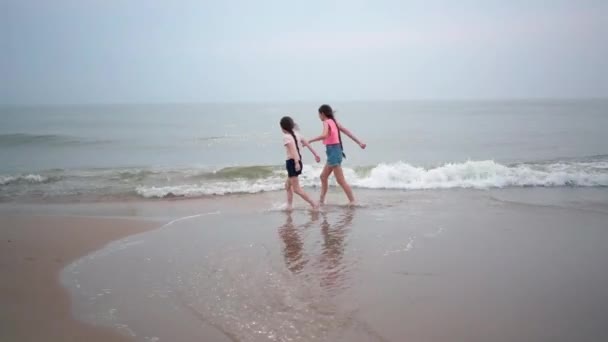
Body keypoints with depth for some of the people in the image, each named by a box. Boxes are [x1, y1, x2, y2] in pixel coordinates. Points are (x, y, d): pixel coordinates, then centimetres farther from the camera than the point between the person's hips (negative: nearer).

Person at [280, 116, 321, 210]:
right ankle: (289, 205, 25)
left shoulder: (286, 137, -14)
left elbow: (293, 149, -27)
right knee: (288, 184, 22)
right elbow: (307, 144, 11)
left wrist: (296, 162, -37)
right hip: (298, 161, 9)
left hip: (292, 162, -9)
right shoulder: (296, 134, 10)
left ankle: (314, 204, -8)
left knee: (296, 188, -4)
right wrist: (315, 154, 15)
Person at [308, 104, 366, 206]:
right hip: (334, 151, 9)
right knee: (323, 176, 17)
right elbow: (347, 132, 13)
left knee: (341, 180, -4)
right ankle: (321, 201, 23)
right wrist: (359, 142, 15)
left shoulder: (326, 122, -13)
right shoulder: (333, 122, 12)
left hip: (333, 151, -9)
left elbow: (324, 135, -33)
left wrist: (309, 141, -28)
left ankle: (352, 201, -1)